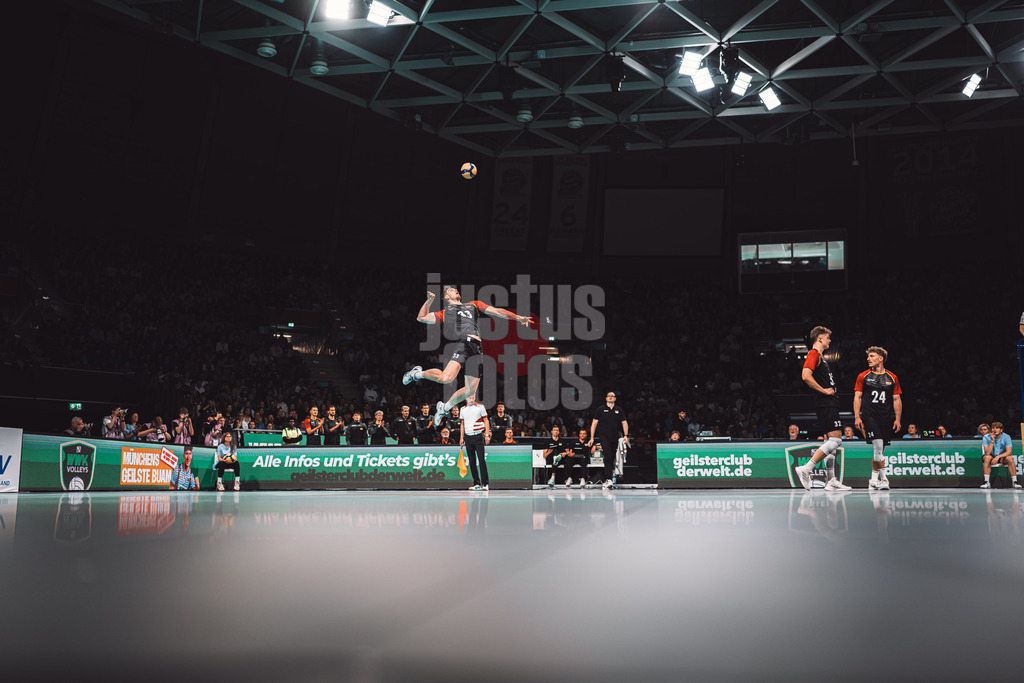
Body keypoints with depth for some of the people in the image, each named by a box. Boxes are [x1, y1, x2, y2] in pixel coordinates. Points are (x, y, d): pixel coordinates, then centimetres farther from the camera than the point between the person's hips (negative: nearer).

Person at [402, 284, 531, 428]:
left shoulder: (474, 305, 31)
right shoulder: (445, 312, 26)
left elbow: (496, 311, 23)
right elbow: (421, 318, 26)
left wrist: (517, 318, 12)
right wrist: (429, 301, 16)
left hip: (477, 349, 4)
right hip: (462, 343, -4)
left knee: (470, 390, 2)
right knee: (446, 378, -27)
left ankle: (444, 407, 25)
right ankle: (417, 373, -1)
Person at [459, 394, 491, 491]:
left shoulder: (480, 407, 0)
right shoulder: (463, 409, 10)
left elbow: (486, 421, 1)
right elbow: (462, 424, 16)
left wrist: (487, 435, -7)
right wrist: (461, 438, 11)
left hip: (478, 436, -4)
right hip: (468, 437, 4)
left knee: (481, 460, -9)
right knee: (472, 461, 5)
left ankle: (485, 483, -7)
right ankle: (476, 483, 11)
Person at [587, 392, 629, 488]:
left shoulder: (619, 410, 12)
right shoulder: (600, 410, 5)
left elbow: (624, 423, 13)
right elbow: (594, 423, 5)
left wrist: (625, 435, -1)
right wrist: (592, 438, -1)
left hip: (614, 438, 4)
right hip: (603, 437, -4)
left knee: (612, 459, 7)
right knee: (607, 457, -19)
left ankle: (606, 481, 20)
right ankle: (608, 480, -27)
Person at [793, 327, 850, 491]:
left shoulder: (820, 355, 22)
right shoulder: (813, 354, -9)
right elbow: (805, 376, -24)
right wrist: (823, 390, -17)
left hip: (829, 403, 10)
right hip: (825, 403, -10)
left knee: (831, 441, 8)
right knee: (836, 439, -15)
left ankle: (832, 481, 9)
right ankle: (806, 468, -16)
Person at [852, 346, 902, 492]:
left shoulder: (892, 378, 8)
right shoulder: (863, 376, 5)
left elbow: (897, 400, 10)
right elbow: (857, 397, 5)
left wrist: (898, 419, 3)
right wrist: (857, 417, -4)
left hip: (886, 419, 2)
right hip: (870, 417, -2)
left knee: (880, 450, 7)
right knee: (878, 446, -16)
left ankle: (873, 480, 17)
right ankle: (883, 478, -8)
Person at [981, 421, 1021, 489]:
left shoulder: (1006, 437, -11)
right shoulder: (986, 437, -14)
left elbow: (1009, 452, -20)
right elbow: (987, 453, -25)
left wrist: (998, 457, -34)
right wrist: (992, 441, -31)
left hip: (1002, 458, 1)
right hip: (991, 457, -1)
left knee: (1009, 458, -30)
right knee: (987, 457, -35)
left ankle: (1015, 481, -25)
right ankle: (987, 482, -35)